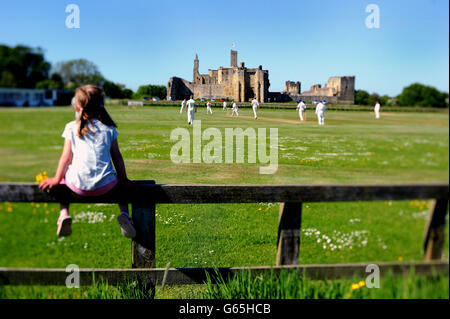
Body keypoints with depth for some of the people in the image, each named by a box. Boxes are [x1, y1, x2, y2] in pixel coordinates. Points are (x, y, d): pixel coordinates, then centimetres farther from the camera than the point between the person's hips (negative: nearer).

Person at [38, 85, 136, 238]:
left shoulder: (71, 128, 7)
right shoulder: (109, 128, 9)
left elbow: (66, 156, 6)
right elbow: (117, 157, 10)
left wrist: (57, 179, 17)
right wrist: (123, 179, 19)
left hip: (78, 185, 0)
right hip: (104, 186, 0)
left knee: (63, 181, 33)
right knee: (120, 184, 31)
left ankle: (63, 214, 10)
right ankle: (124, 213, 3)